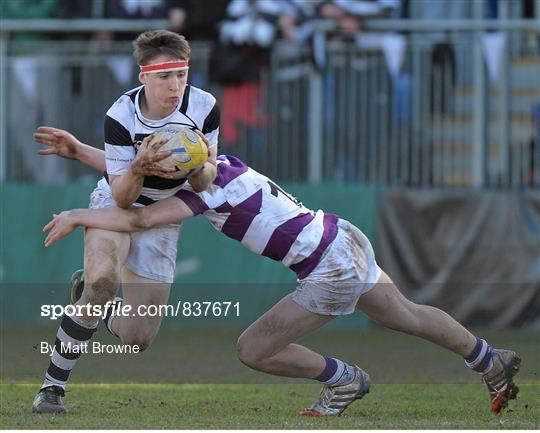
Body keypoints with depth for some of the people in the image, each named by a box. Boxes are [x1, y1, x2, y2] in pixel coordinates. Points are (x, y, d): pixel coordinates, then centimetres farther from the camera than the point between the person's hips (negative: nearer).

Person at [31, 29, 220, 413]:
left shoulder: (204, 107, -19)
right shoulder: (121, 116, -26)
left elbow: (203, 184, -9)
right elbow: (121, 198, -22)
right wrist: (137, 169, -43)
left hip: (162, 218, 3)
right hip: (115, 204, -3)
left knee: (138, 339, -3)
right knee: (103, 279, -36)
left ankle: (89, 294, 32)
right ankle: (53, 385, -21)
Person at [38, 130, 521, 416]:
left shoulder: (206, 189, -23)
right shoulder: (217, 162, 2)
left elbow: (137, 218, -32)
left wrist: (76, 215, -20)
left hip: (333, 273, -9)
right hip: (346, 237, 9)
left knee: (253, 351, 1)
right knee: (407, 316, 28)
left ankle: (344, 379, 18)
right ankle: (495, 363, 43)